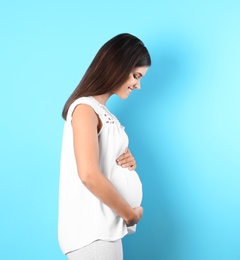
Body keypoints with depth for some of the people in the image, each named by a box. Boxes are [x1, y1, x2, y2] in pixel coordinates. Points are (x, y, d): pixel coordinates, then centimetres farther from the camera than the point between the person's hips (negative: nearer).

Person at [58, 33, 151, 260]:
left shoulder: (102, 111, 15)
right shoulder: (85, 108, -13)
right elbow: (89, 175, -24)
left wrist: (126, 161, 2)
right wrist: (130, 214, -14)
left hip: (104, 228, 9)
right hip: (92, 231, -9)